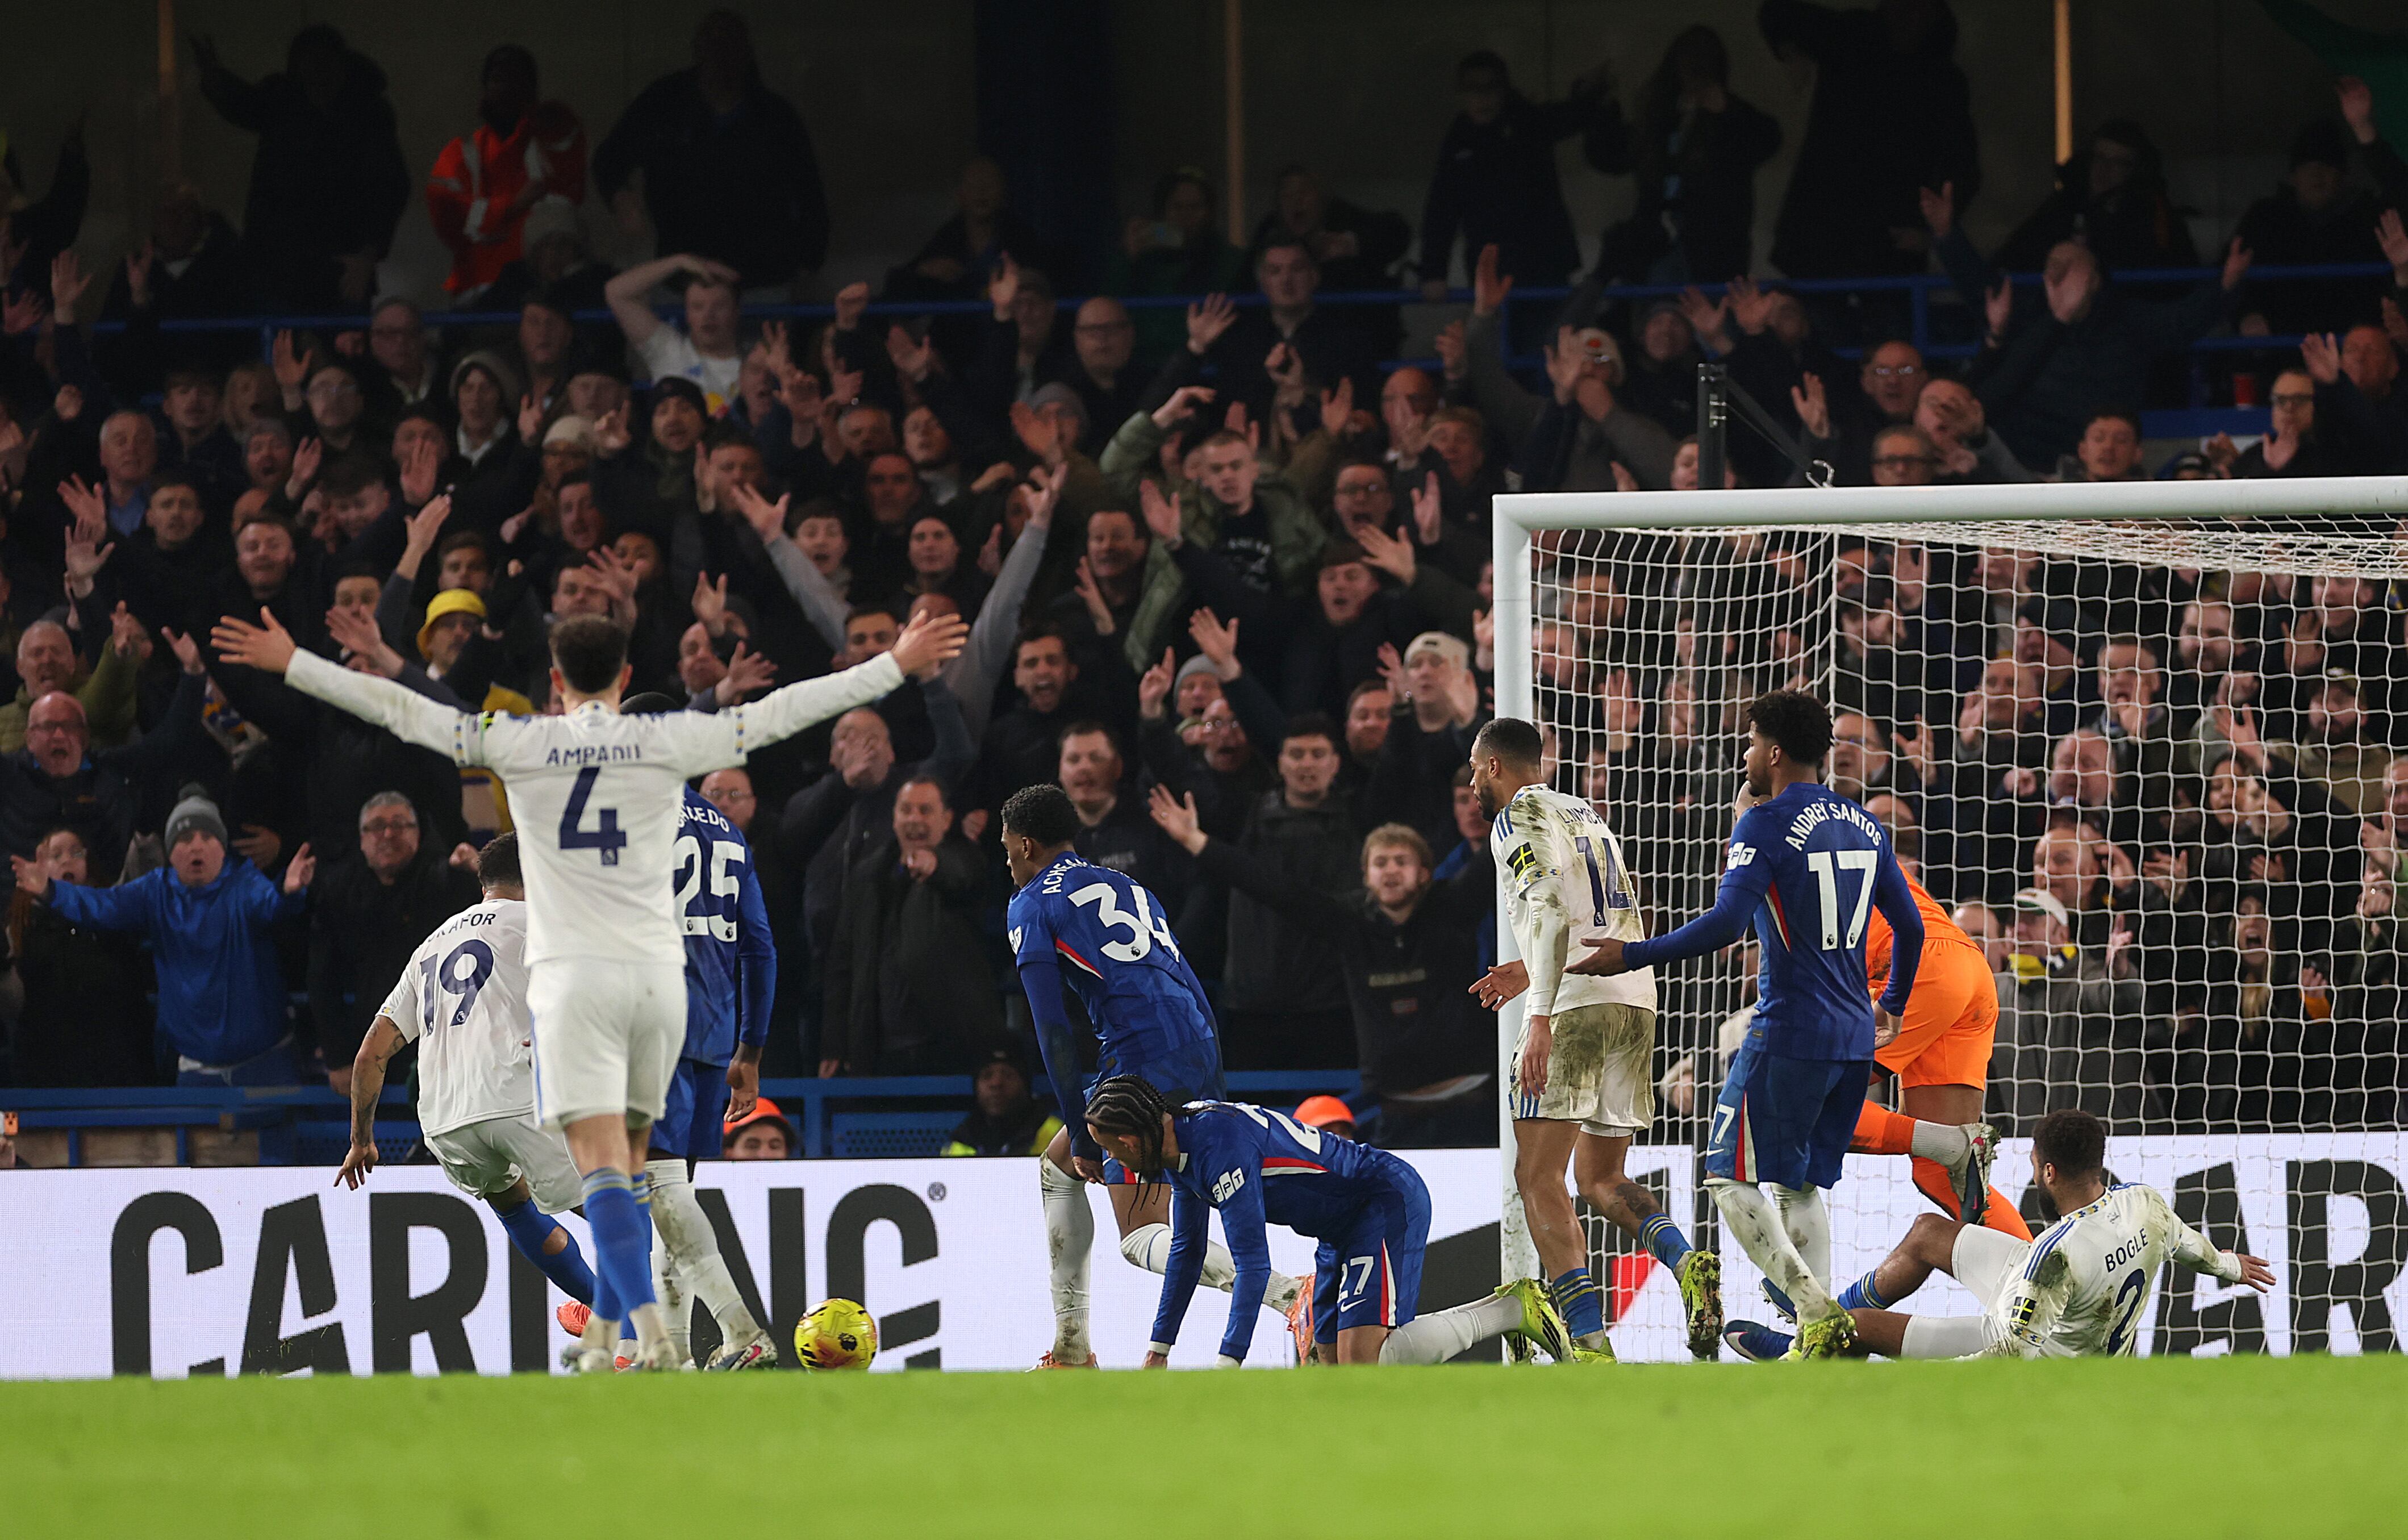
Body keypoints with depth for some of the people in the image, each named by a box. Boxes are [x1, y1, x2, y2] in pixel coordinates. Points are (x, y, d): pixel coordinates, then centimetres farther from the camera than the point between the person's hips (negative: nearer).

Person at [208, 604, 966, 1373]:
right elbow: (782, 711, 9)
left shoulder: (520, 744, 0)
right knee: (627, 1157, 17)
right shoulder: (667, 741, 4)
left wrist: (291, 664, 11)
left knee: (602, 1159, -10)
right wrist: (896, 665, 17)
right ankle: (606, 1328, 20)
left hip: (574, 976, -3)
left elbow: (402, 710, 2)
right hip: (657, 973, 3)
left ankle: (647, 1325, -26)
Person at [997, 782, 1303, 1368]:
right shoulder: (1125, 886, 27)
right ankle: (1072, 1347, 24)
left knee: (1143, 1238, -7)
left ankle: (1288, 1296, -32)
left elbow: (1054, 1033, -3)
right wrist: (1214, 1108, 23)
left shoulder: (1030, 906, 5)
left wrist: (1081, 1133, 0)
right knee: (1057, 1167, 25)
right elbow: (1196, 995, 23)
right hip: (1203, 1055, 8)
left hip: (1142, 1064, -8)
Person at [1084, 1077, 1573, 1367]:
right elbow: (1187, 1252, 19)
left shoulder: (1220, 1143, -27)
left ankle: (1514, 1310, -7)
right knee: (1330, 1361, 9)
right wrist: (1158, 1350, 19)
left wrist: (1227, 1365, -31)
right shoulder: (1180, 1148, 4)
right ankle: (1502, 1312, 18)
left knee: (1360, 1362, -22)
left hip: (1390, 1202, -10)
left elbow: (1253, 1263, -30)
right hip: (1343, 1228, 10)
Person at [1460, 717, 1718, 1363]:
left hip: (1575, 1005, -8)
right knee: (1600, 1177, 17)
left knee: (1539, 1177, -8)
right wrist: (1522, 977, 43)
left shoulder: (1520, 817, -1)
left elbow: (1550, 909, -16)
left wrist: (1540, 1018, -23)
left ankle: (1590, 1345, -21)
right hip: (1636, 997, 8)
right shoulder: (1584, 814, 25)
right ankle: (1688, 1264, -11)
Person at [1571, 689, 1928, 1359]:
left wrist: (1631, 955, -14)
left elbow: (1726, 922, -21)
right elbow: (1910, 926, 20)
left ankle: (1817, 1310, -16)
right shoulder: (1865, 827, 13)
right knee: (1800, 1185, 14)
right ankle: (1817, 1335, 4)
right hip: (1853, 1040, 7)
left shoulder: (1766, 826, -10)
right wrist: (1892, 1007, 36)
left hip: (1789, 1033, -7)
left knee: (1731, 1179, -2)